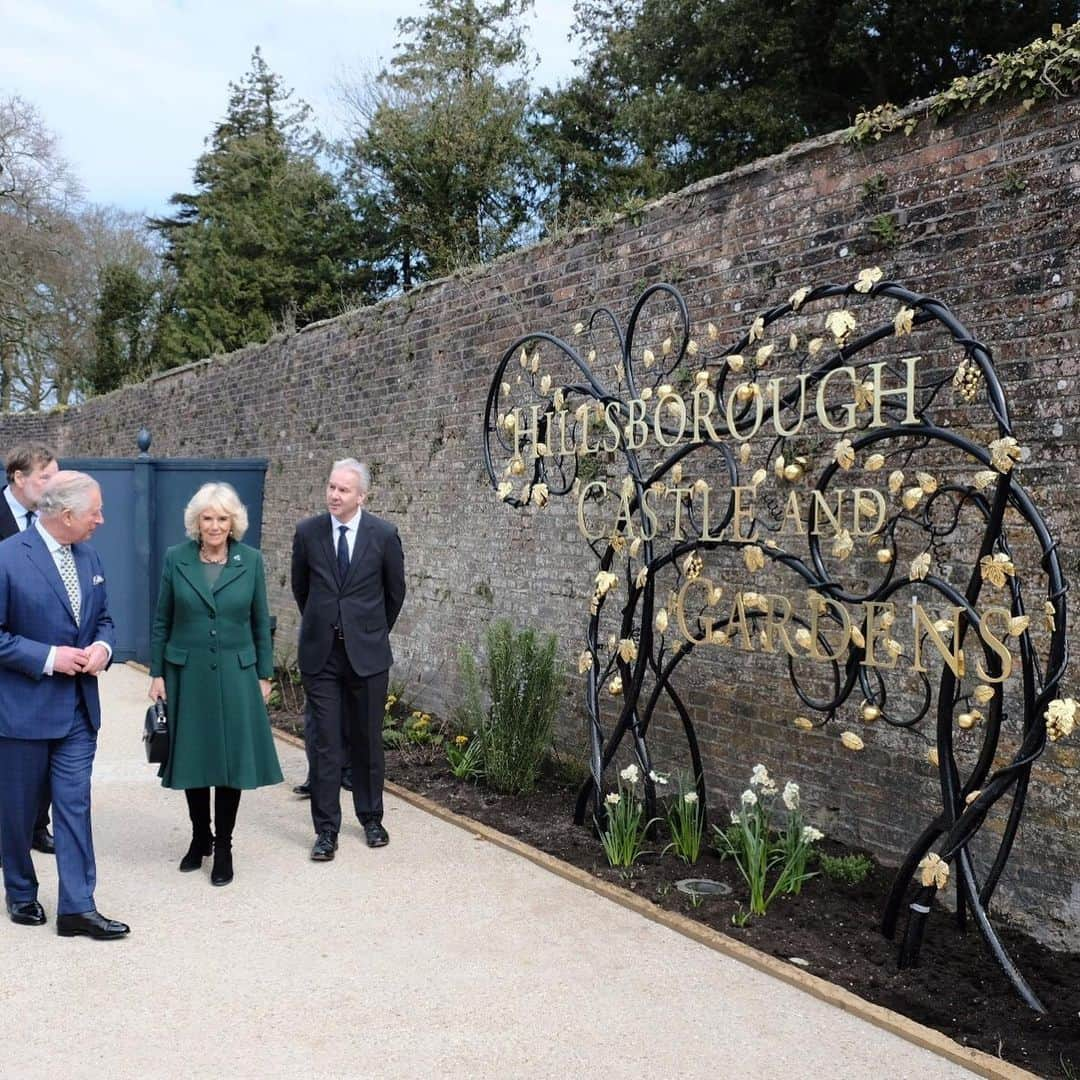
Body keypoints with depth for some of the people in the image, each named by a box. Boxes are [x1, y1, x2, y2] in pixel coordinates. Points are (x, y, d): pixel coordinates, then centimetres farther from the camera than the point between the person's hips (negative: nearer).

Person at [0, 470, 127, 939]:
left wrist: (103, 647, -6)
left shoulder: (88, 556, 4)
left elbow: (102, 618, 15)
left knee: (75, 805, 4)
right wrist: (48, 657, -20)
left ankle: (77, 907, 9)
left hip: (78, 706, 5)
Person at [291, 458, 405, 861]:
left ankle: (371, 818, 27)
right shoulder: (308, 532, -2)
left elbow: (395, 591, 8)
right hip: (320, 652, 1)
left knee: (367, 740, 10)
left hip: (367, 652, -1)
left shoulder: (384, 534, -6)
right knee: (324, 743, 2)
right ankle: (326, 829, 10)